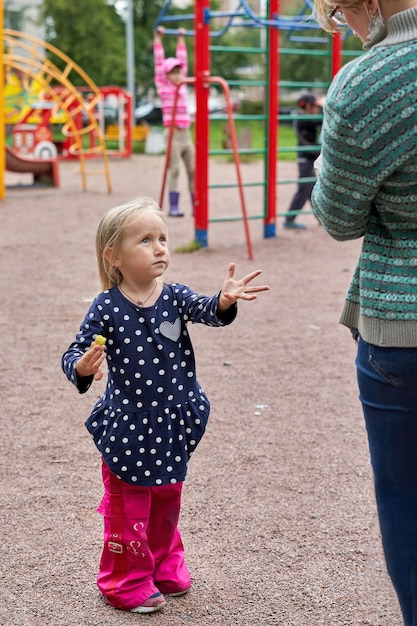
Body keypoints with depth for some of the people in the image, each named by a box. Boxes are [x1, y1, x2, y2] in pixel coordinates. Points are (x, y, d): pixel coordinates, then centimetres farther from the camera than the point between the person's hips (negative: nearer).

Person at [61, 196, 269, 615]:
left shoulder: (175, 296, -6)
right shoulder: (106, 308, -14)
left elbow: (206, 311, -24)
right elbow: (73, 355, -14)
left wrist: (224, 301, -46)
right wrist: (82, 367, -37)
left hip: (172, 424, 4)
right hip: (127, 428, -4)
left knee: (167, 502, 21)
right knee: (127, 508, 7)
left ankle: (164, 568, 42)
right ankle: (125, 582, 25)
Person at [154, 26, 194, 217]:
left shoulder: (182, 86, 13)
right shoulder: (163, 87, 0)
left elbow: (183, 61, 18)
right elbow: (159, 61, -1)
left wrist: (181, 39, 22)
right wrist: (158, 38, 0)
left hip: (186, 135, 5)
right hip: (173, 135, -5)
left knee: (193, 171, 4)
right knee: (174, 171, -5)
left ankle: (196, 207, 7)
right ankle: (173, 207, -1)